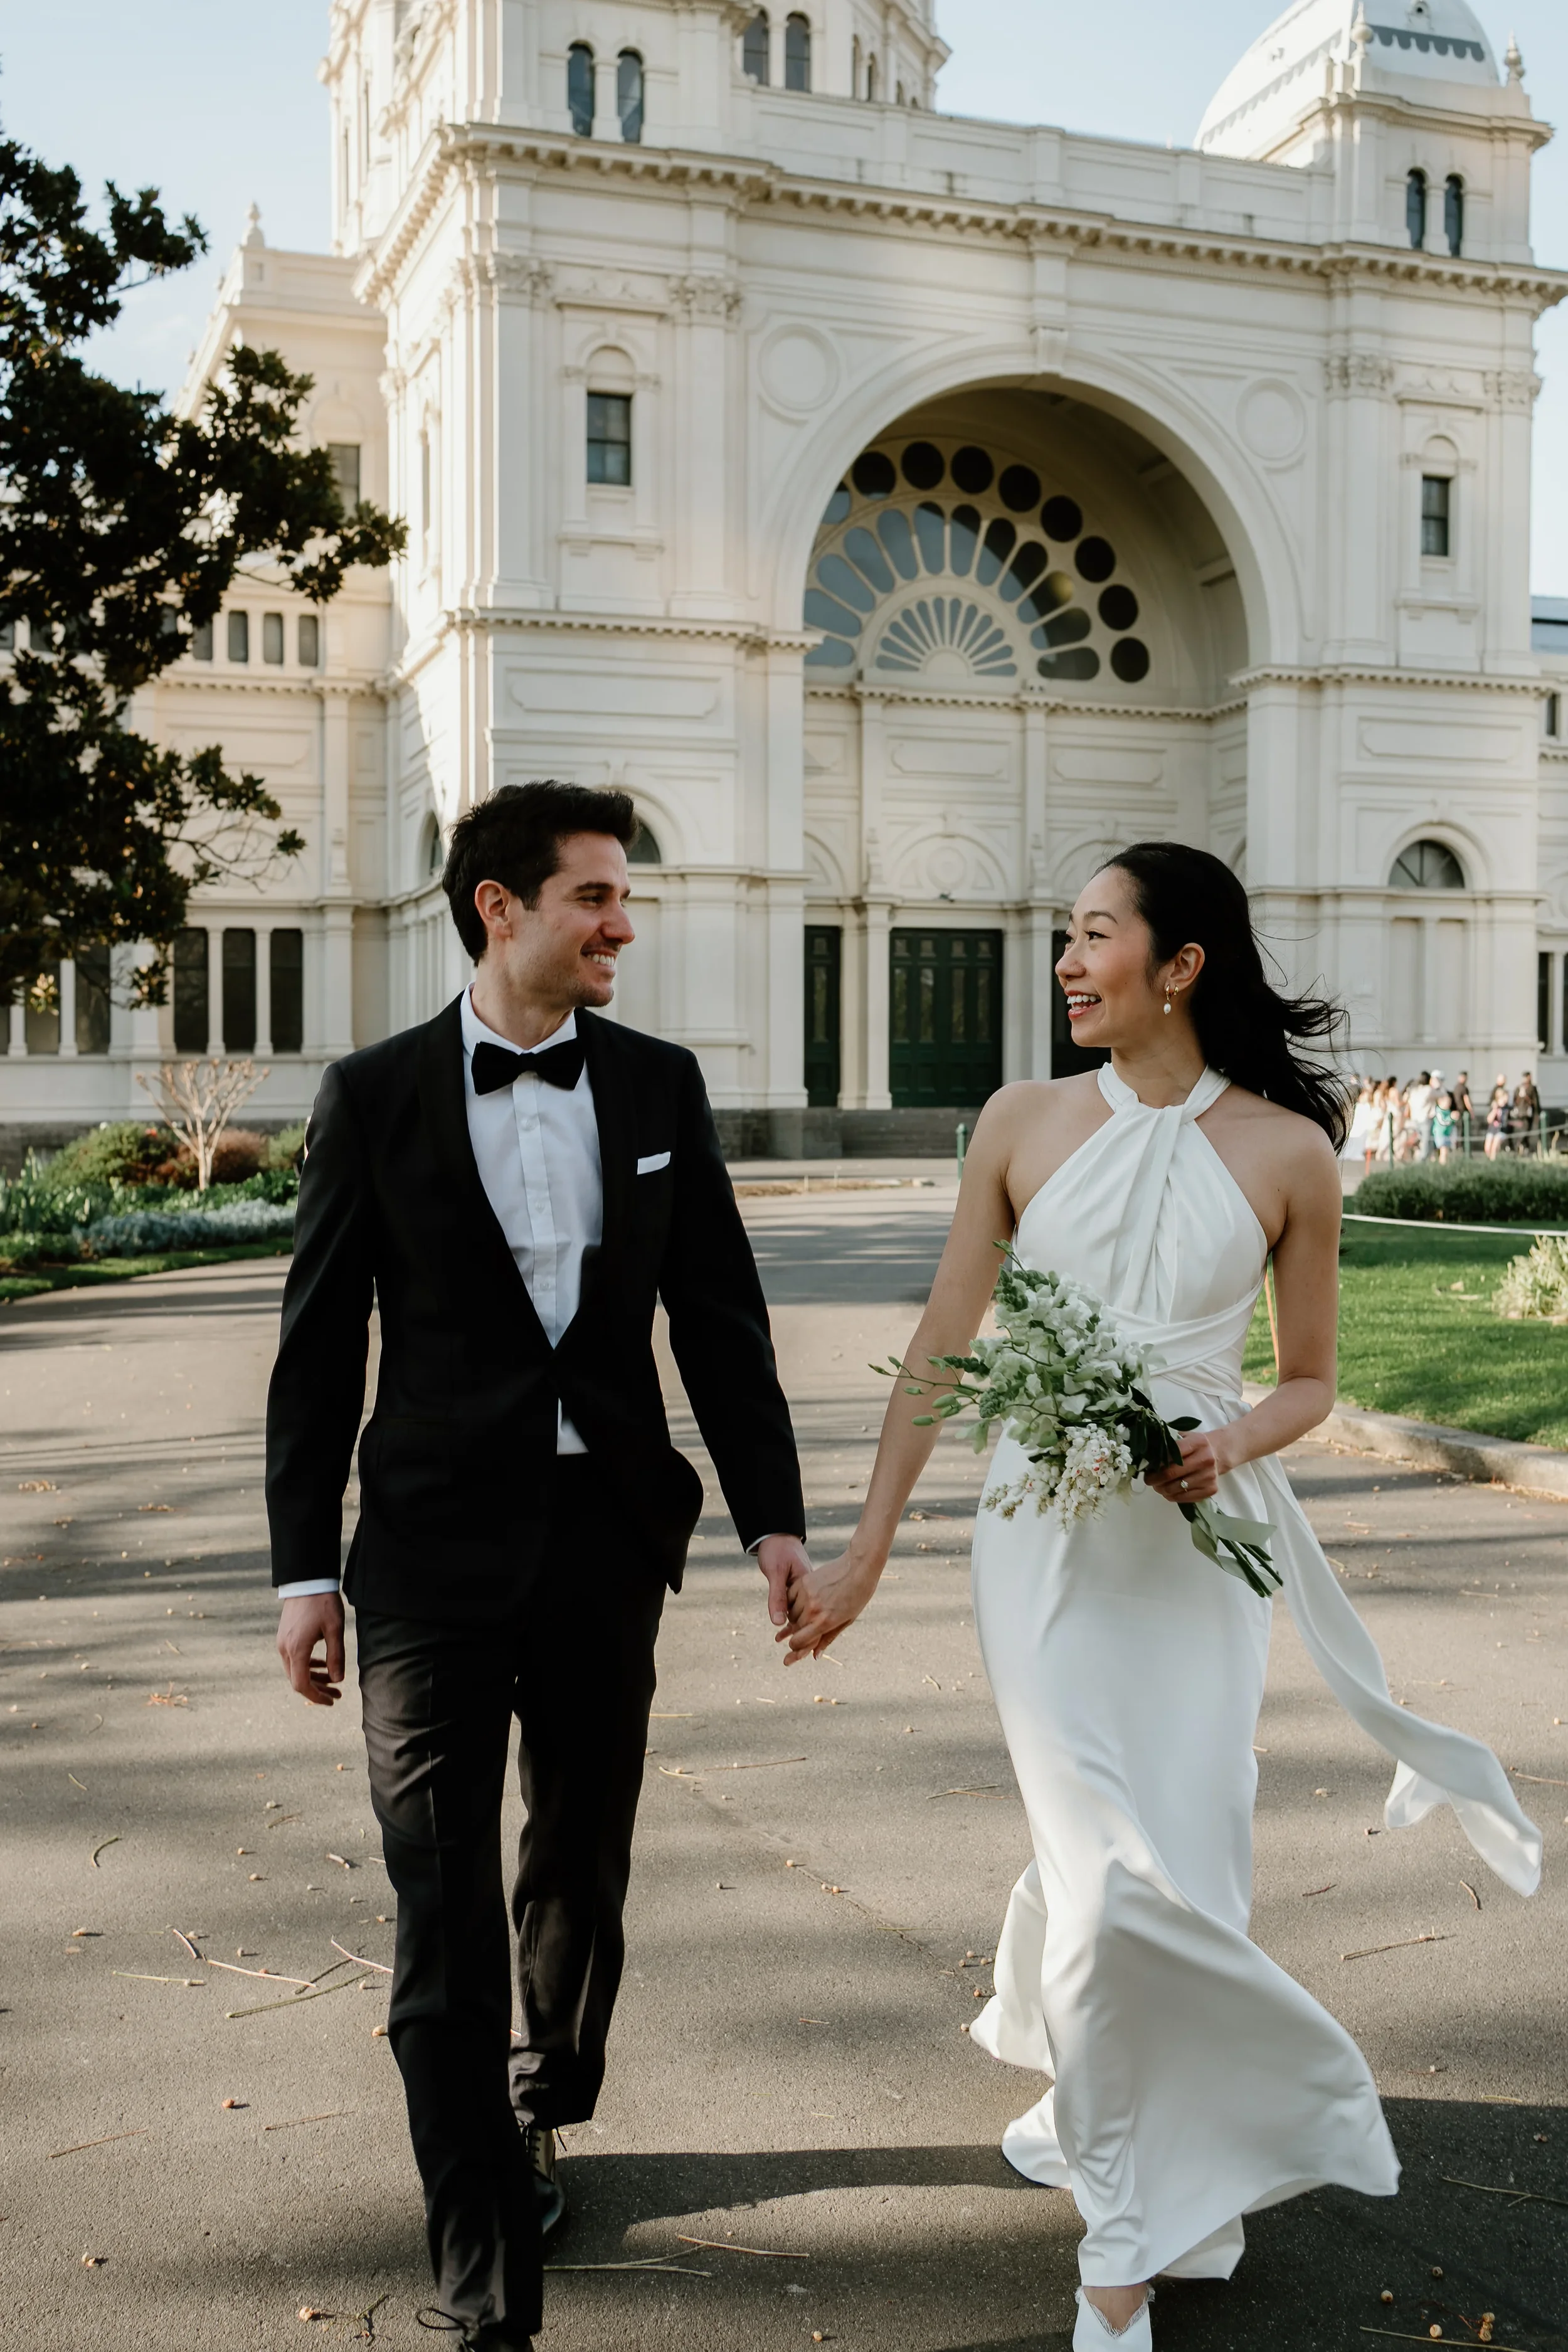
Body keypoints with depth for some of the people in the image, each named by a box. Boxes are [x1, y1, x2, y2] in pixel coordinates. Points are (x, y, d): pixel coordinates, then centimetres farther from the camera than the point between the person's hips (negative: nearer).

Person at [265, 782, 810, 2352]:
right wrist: (305, 1567, -2)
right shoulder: (373, 1096, -3)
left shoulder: (660, 1086, 3)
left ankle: (534, 2118, 45)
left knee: (583, 1864, 18)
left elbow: (720, 1319, 6)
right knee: (446, 1916, -1)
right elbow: (319, 1347, -1)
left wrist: (772, 1516, 1)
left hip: (609, 1537, 3)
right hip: (435, 1546, -2)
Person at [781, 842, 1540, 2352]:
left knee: (1168, 1865, 3)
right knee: (1118, 1873, -4)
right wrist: (863, 1557, 1)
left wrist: (1233, 1444, -15)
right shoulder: (1023, 1124, 0)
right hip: (1046, 1534, 0)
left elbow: (1309, 1381, 8)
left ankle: (1096, 2112, 37)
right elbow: (941, 1350, 2)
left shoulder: (1288, 1150, -2)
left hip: (1199, 1539, 0)